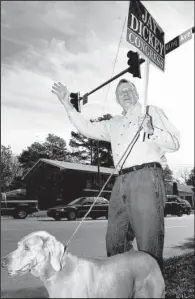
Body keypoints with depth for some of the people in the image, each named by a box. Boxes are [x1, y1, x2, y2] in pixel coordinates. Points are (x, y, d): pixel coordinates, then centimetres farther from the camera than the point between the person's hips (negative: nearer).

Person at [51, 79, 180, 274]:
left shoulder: (153, 112, 13)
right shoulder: (114, 124, 27)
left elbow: (175, 143, 4)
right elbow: (88, 129, 22)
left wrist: (152, 131, -15)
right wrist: (67, 105, 17)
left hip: (146, 177, -5)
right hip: (122, 181, 6)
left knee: (149, 241, -4)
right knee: (115, 240, 11)